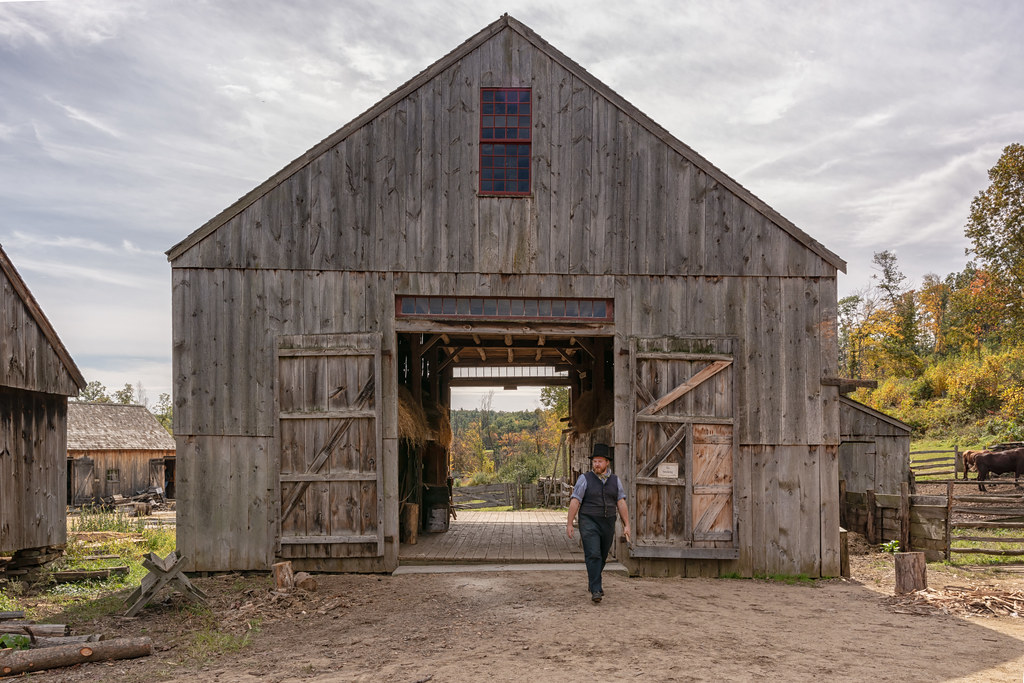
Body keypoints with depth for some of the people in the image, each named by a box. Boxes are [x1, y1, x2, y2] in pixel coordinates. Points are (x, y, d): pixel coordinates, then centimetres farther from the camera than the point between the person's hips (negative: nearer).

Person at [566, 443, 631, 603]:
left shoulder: (615, 481, 6)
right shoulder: (585, 479, -4)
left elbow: (621, 504, 5)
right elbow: (575, 501, -6)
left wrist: (626, 525, -1)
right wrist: (569, 524, -11)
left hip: (608, 524, 4)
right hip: (589, 523, -4)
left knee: (602, 556, 13)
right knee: (593, 555, -14)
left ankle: (592, 582, 35)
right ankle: (595, 591, -15)